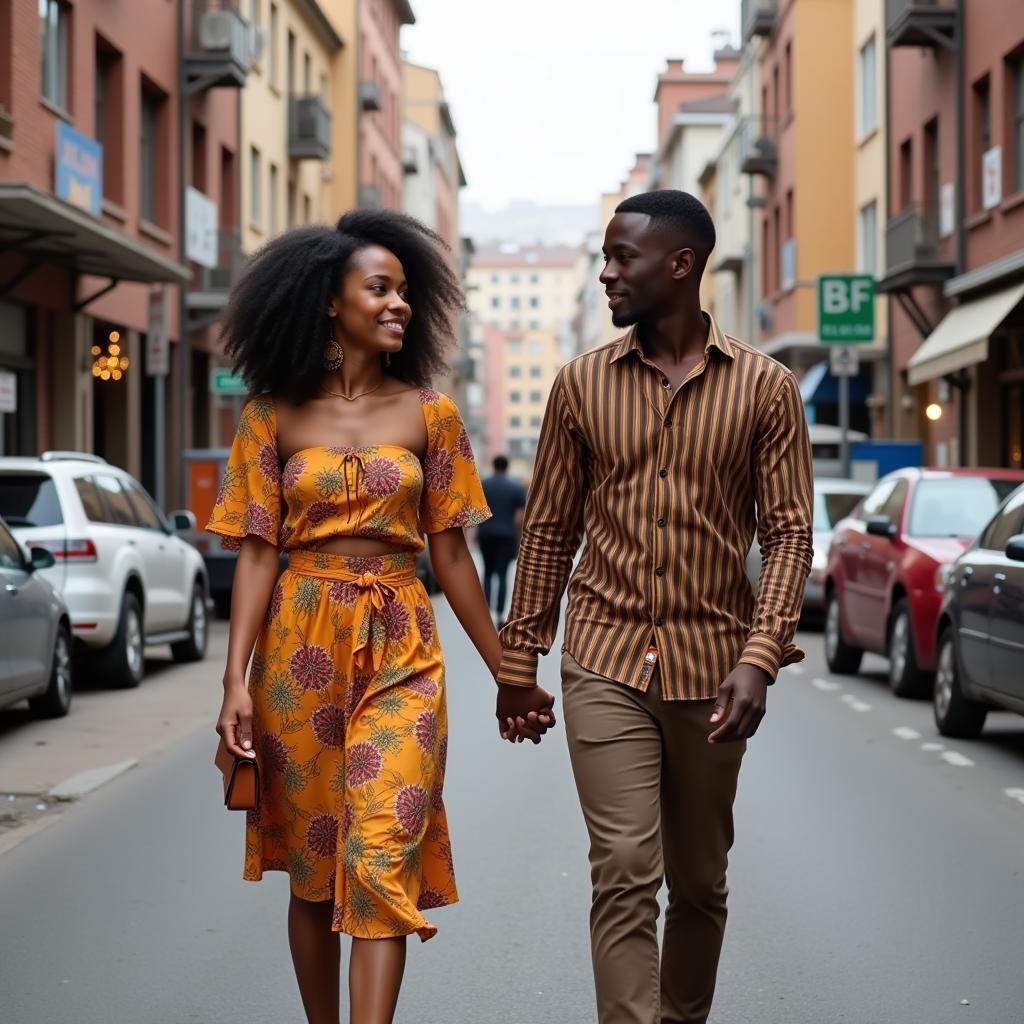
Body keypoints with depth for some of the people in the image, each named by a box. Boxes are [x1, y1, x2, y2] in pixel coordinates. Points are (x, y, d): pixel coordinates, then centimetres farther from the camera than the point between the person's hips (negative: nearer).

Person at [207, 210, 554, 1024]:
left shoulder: (429, 414, 4)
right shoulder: (275, 417, 2)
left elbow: (451, 554, 7)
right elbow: (256, 553, -1)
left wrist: (508, 674, 8)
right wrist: (236, 680, -11)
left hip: (401, 651, 0)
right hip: (302, 646, 0)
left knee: (381, 858, -11)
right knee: (312, 866, 9)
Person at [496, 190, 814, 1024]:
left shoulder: (765, 388, -1)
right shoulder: (582, 384, 3)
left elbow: (790, 532, -4)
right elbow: (550, 528, 8)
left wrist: (760, 657, -15)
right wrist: (518, 659, 8)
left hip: (712, 666, 0)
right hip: (606, 663, 0)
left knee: (699, 882, 13)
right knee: (624, 874, -10)